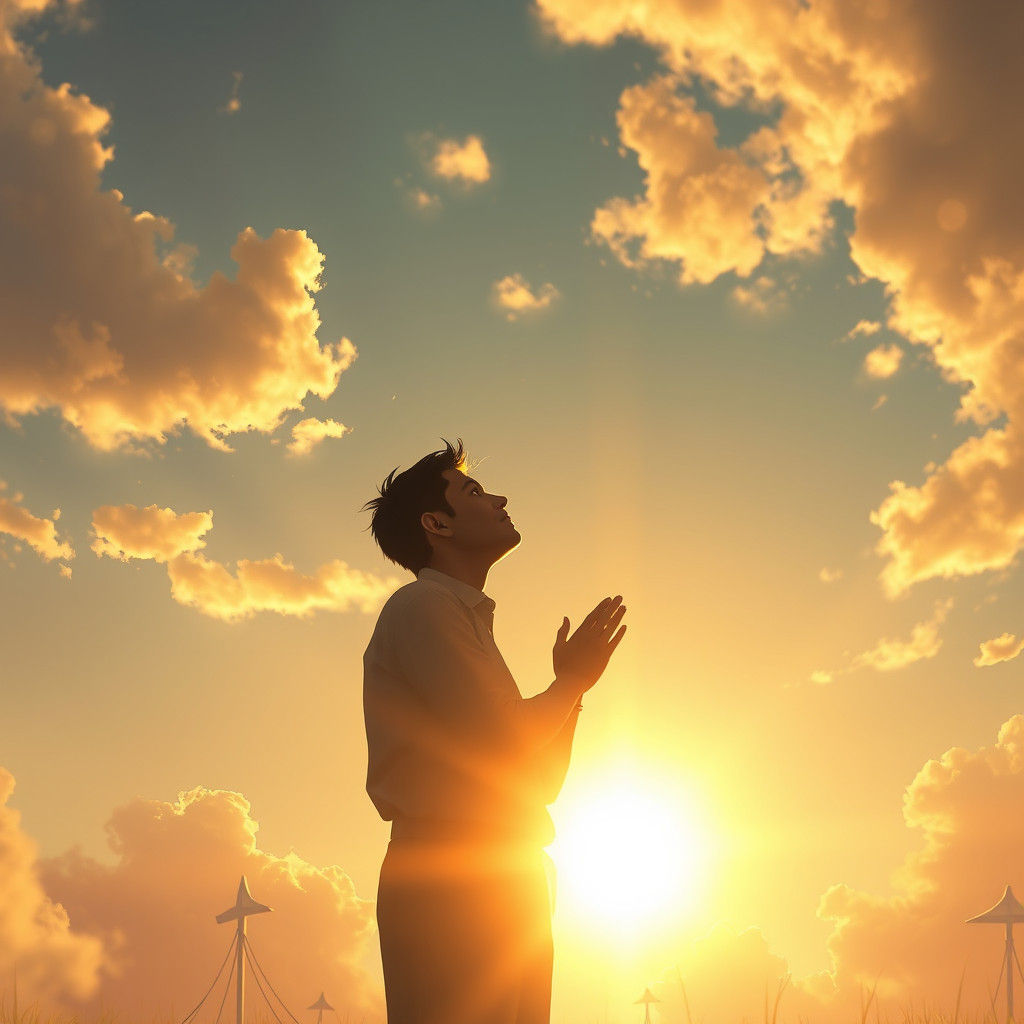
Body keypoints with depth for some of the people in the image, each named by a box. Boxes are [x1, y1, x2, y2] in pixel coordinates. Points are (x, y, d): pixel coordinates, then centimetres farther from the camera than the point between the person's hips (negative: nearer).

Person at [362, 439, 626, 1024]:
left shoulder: (468, 620, 27)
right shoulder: (421, 607, -2)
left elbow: (539, 781, 25)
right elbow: (491, 742, -14)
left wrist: (574, 680, 15)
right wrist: (571, 683, 2)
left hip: (499, 885, 9)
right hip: (450, 880, -9)